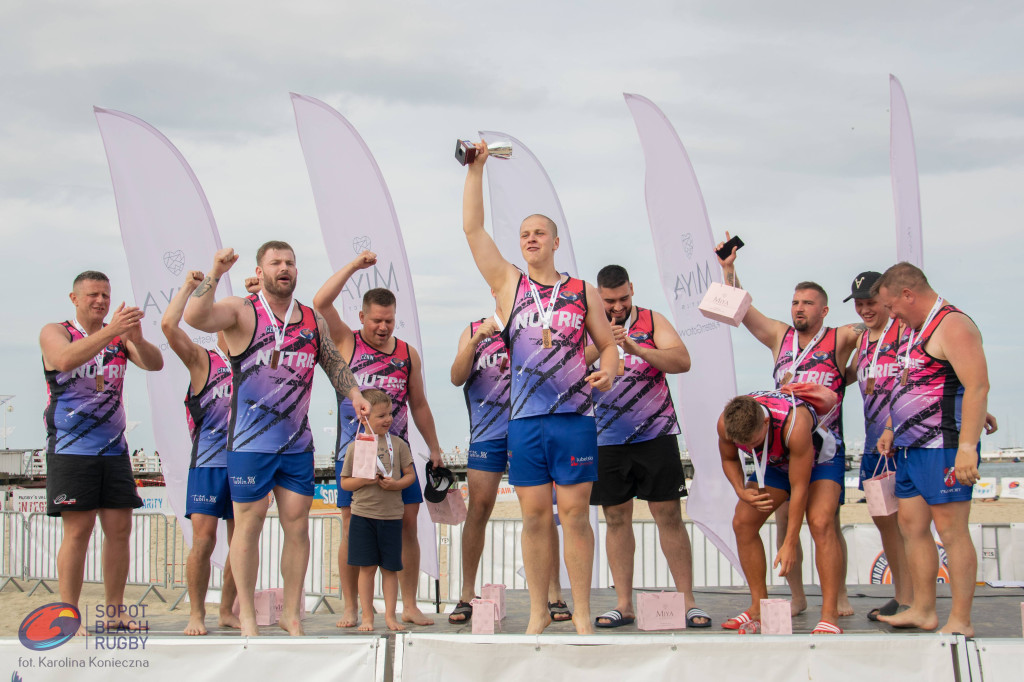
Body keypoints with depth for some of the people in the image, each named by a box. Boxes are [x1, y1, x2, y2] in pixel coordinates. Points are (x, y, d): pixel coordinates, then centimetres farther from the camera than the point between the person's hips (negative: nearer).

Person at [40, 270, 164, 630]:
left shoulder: (120, 337, 10)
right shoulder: (55, 332, 0)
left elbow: (155, 364, -5)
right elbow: (66, 359, -22)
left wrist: (137, 339, -26)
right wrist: (111, 330, -32)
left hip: (113, 449, 4)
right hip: (70, 449, -4)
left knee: (119, 529, 3)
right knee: (78, 530, -8)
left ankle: (114, 612, 11)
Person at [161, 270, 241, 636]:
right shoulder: (202, 360, 3)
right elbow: (169, 325, -9)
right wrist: (188, 287, -1)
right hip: (209, 461, -4)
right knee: (203, 539, -7)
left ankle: (227, 611, 15)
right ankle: (196, 614, 1)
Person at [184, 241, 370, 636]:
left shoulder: (313, 321, 11)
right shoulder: (241, 312, -5)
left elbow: (334, 364, 22)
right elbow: (194, 317, -22)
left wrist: (353, 393, 6)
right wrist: (215, 274, -32)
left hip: (298, 443, 4)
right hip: (250, 442, -4)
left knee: (297, 525, 5)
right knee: (249, 523, 2)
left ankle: (291, 612, 17)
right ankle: (246, 615, 14)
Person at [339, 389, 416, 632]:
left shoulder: (398, 444, 4)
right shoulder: (355, 447, 2)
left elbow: (410, 474, 7)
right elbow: (345, 483, 4)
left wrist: (397, 484, -13)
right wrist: (364, 480, -13)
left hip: (392, 514, 1)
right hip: (362, 514, -1)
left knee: (390, 567, 5)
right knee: (367, 567, 1)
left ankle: (390, 615, 14)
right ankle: (367, 616, 10)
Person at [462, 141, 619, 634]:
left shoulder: (582, 292, 9)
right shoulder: (509, 285, 9)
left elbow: (608, 343, 14)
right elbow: (472, 228, 5)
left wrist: (608, 370, -9)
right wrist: (476, 168, 2)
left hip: (575, 415, -1)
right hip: (525, 417, 1)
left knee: (575, 514, -1)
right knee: (534, 516, 3)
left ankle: (581, 612, 7)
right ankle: (539, 612, 13)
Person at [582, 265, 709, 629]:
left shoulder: (652, 321, 3)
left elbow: (682, 362, -10)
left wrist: (636, 348, -22)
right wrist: (602, 343, -20)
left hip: (655, 435, -1)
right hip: (607, 439, 1)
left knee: (669, 515, -2)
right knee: (617, 518, 4)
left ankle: (688, 601, 2)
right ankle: (623, 604, 10)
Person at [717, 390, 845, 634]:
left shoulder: (794, 425, -43)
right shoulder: (726, 423, -28)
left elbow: (799, 488, -35)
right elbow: (728, 459, -4)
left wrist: (790, 544, -31)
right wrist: (741, 491, -24)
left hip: (818, 458, -5)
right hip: (776, 464, 5)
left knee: (820, 524, -26)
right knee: (743, 523, -7)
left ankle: (830, 615, -25)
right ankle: (759, 609, 2)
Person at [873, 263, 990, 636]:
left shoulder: (952, 325, -14)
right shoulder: (914, 329, 17)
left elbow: (978, 386, -22)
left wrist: (967, 447, -27)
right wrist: (890, 429, 21)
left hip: (945, 447, -10)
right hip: (911, 448, 10)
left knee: (951, 531, -6)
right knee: (912, 526, 12)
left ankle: (960, 622, 0)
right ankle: (923, 611, 20)